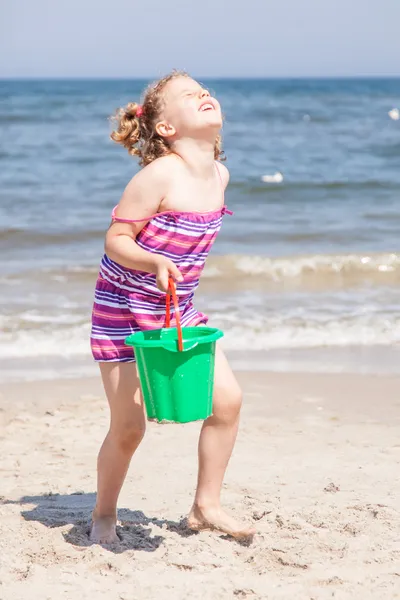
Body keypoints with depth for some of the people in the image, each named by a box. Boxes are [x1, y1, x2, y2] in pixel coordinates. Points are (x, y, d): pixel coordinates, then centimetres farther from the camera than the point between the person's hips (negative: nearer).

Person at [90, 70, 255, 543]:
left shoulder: (219, 174, 0)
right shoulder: (159, 175, -22)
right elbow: (116, 238, -20)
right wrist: (155, 262, -36)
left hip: (177, 309, 7)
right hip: (124, 310, -7)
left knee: (227, 399, -2)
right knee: (128, 427, -1)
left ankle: (205, 507, 16)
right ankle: (104, 514, 25)